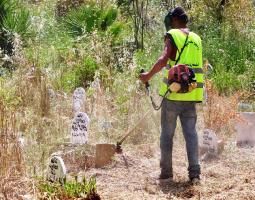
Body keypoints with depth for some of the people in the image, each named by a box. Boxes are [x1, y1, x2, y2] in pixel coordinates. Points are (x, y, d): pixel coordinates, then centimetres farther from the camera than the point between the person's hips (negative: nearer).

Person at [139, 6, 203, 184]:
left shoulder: (172, 36, -4)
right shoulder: (196, 39, 14)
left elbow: (163, 60, -17)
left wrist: (149, 75, -7)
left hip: (173, 92, -4)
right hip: (191, 94, 4)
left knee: (167, 133, 5)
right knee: (191, 132, 4)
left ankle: (166, 173, 7)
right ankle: (195, 172, -5)